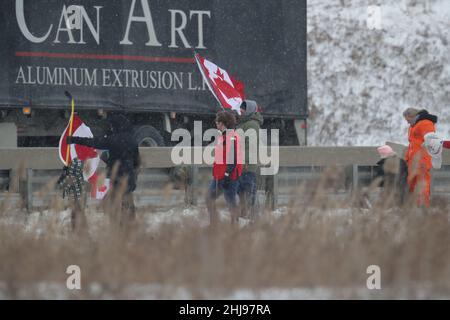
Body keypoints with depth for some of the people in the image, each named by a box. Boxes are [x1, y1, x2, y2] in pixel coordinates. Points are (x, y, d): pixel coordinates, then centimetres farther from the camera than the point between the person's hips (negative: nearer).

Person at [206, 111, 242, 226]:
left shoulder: (231, 138, -17)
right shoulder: (222, 136, 14)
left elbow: (233, 159, -22)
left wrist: (227, 175, -24)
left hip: (229, 177, -11)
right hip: (218, 176, 11)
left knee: (231, 202, -3)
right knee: (209, 198, 13)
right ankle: (213, 225, 18)